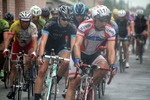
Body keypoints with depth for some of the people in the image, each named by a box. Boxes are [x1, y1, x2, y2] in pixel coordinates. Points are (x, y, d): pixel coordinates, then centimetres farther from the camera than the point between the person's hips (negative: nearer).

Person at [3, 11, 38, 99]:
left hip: (29, 45, -1)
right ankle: (12, 89, 2)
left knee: (28, 61, -29)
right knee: (14, 66, -4)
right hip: (18, 44, 1)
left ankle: (27, 78, -4)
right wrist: (6, 49, -47)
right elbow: (8, 38, -30)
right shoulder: (15, 26, -28)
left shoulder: (33, 27, -30)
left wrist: (34, 52, -54)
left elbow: (35, 41, -38)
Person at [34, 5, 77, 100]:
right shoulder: (50, 24, -27)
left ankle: (56, 80, -4)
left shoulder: (71, 27, -21)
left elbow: (73, 44, -27)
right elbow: (43, 41, -35)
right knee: (42, 71, -11)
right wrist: (41, 56, -48)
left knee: (67, 62, -30)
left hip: (60, 46, 1)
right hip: (48, 46, -1)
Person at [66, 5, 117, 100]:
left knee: (104, 67, -29)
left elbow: (111, 50, -25)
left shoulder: (110, 31, -19)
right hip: (80, 54, -2)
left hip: (94, 55, 2)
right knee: (73, 83, -10)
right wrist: (77, 59, -52)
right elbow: (77, 44, -35)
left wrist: (112, 65, -43)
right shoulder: (84, 26, -28)